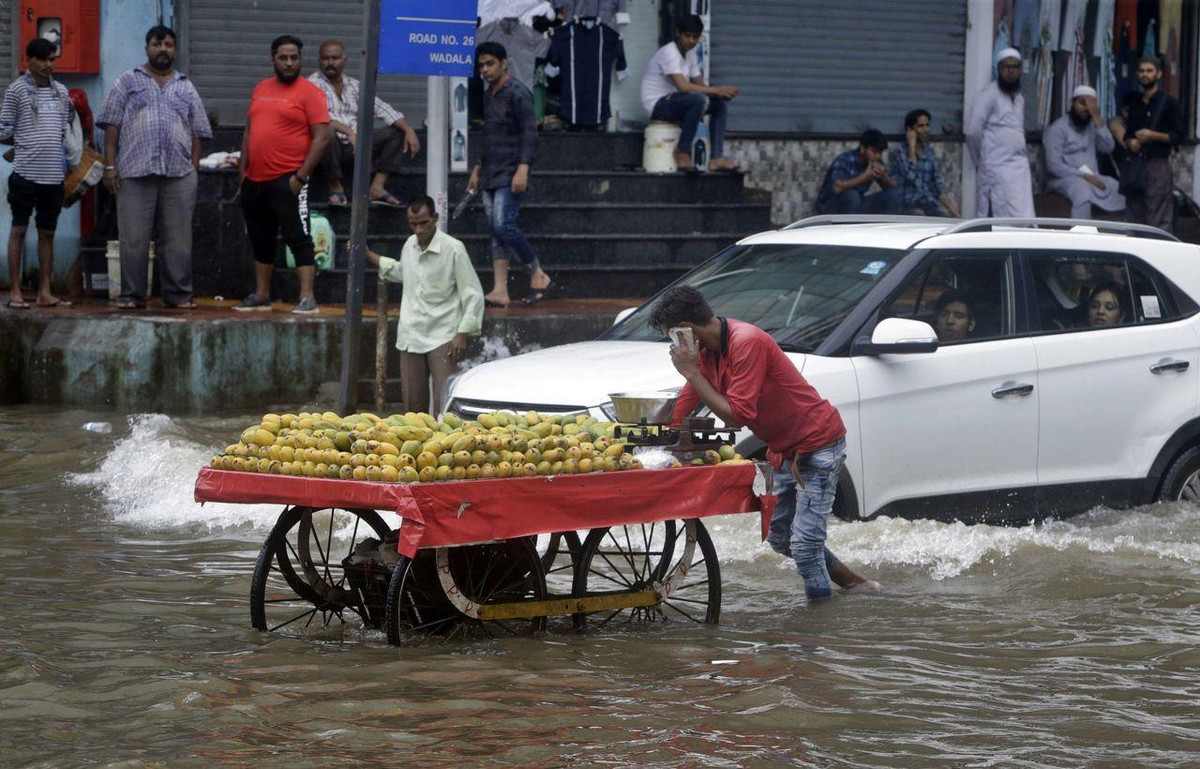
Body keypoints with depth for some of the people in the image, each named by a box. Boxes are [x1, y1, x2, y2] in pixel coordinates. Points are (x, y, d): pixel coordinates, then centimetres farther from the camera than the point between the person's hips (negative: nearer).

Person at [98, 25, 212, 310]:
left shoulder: (186, 88, 17)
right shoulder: (128, 82, 10)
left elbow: (196, 133, 15)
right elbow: (111, 125, 5)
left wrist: (194, 170, 5)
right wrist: (110, 165, -4)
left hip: (178, 174, 2)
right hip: (135, 172, -2)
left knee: (177, 240, 1)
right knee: (134, 238, -2)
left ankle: (178, 295, 6)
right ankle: (131, 295, 3)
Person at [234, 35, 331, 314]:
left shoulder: (309, 92, -5)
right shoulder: (261, 90, 15)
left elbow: (321, 137, -10)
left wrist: (301, 176, -15)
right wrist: (243, 169, 12)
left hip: (288, 180, -7)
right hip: (255, 181, 7)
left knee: (298, 237, -10)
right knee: (261, 240, 14)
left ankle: (307, 298, -12)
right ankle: (261, 296, 23)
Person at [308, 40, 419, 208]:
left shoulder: (354, 86, 17)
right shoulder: (313, 84, -1)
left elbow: (383, 110, 10)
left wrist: (409, 130, -6)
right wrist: (349, 132, -31)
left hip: (354, 147, 6)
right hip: (333, 149, -6)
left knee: (396, 132, -3)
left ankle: (377, 187, -13)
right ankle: (336, 188, -18)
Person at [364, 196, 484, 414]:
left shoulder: (453, 249, -9)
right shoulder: (410, 245, 9)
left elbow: (473, 294, -6)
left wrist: (462, 334, -12)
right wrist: (368, 255, 28)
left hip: (442, 338, -6)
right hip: (411, 337, 6)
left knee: (444, 403, -14)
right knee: (413, 404, 6)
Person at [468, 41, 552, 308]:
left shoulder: (517, 94, -9)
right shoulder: (489, 95, 18)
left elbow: (530, 133, -15)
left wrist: (523, 169, -24)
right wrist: (478, 168, 26)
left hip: (510, 176, -9)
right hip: (491, 175, 9)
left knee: (503, 225, -18)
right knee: (496, 232, 4)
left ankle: (538, 276, -5)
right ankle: (500, 291, 2)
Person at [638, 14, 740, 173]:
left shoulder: (691, 54, 11)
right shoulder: (669, 52, -19)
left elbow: (700, 85, 9)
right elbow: (683, 87, -29)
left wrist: (722, 93, -13)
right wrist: (717, 90, -25)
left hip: (673, 103, 10)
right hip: (657, 105, -9)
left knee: (719, 104, 0)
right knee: (699, 100, -32)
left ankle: (716, 158, -8)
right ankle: (683, 153, -21)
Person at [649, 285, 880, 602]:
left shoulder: (747, 342, -26)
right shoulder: (707, 349, 2)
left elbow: (737, 414, -28)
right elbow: (682, 408, 9)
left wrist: (692, 373, -23)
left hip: (818, 443, -10)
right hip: (785, 450, 10)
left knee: (805, 542, -14)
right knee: (780, 537, 18)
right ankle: (852, 582, 29)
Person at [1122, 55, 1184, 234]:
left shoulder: (1169, 103, 2)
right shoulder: (1135, 106, 20)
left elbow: (1178, 136, -2)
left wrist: (1152, 135, -14)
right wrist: (1130, 142, 5)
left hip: (1158, 164, -6)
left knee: (1160, 221, -11)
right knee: (1134, 215, 0)